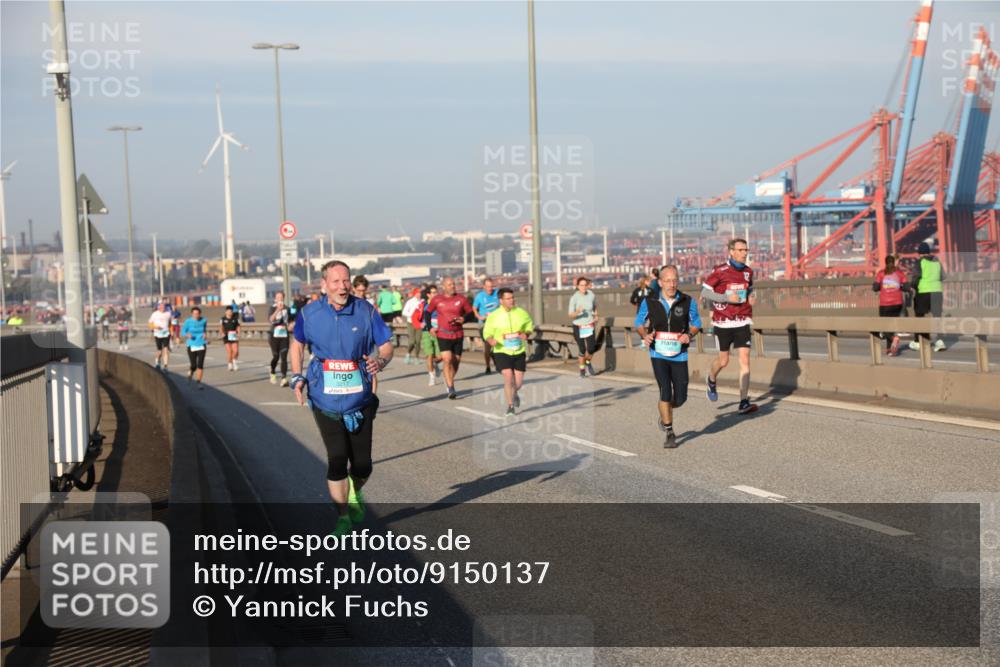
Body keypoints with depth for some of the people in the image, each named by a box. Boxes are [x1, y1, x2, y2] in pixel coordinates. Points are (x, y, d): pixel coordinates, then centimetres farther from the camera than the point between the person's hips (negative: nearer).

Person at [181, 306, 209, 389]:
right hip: (192, 346, -1)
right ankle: (190, 373, 32)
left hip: (201, 345, 1)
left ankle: (198, 382, -2)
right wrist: (187, 335, -23)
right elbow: (183, 332, -1)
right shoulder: (188, 321, -6)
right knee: (194, 366, -3)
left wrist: (205, 334, 1)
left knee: (200, 365, -11)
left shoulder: (203, 321, 1)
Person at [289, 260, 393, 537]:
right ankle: (343, 518, 8)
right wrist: (296, 376, 3)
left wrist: (380, 361, -22)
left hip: (359, 399, 1)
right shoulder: (309, 314, -3)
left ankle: (354, 493, 41)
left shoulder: (366, 311, -5)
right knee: (337, 459, -8)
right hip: (325, 400, -1)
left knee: (362, 465, 5)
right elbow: (297, 344, 15)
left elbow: (387, 345, 1)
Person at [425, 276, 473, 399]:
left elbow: (470, 313, 6)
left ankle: (449, 382, 34)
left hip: (458, 335, 2)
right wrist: (430, 327, 0)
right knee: (448, 360, -15)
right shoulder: (437, 300, -1)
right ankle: (451, 389, -12)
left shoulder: (461, 299, -1)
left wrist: (463, 319, -15)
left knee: (456, 360, 9)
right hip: (443, 335, -2)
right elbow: (427, 312, 11)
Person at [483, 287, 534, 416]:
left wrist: (526, 334, -8)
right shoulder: (493, 316, -7)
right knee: (508, 377, -18)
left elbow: (530, 326, 14)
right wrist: (491, 340, -22)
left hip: (519, 352, 2)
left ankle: (514, 394, 40)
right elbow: (487, 333, 1)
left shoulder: (521, 313, -1)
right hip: (502, 352, -2)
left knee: (519, 381, 4)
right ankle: (510, 406, -3)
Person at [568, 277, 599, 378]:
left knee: (591, 349, -6)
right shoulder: (574, 298, -15)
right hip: (578, 327, -2)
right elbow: (570, 314, -15)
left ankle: (588, 362, 27)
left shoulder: (592, 295, -6)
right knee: (582, 349, 1)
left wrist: (596, 315, 10)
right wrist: (577, 312, -33)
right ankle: (582, 368, 26)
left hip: (590, 326, 2)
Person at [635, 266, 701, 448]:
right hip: (658, 354, -2)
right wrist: (645, 335, -12)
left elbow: (696, 323, 10)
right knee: (665, 392, -12)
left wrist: (690, 334, -11)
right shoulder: (649, 302, -6)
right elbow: (639, 321, 9)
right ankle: (669, 433, 4)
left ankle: (664, 414, 39)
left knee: (680, 398, 3)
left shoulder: (688, 302, -4)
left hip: (679, 355, 2)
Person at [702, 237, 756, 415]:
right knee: (723, 360, 7)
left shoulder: (748, 272, 7)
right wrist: (726, 298, -19)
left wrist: (751, 297, 2)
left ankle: (744, 403, -7)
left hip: (742, 322, 3)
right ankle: (712, 380, 43)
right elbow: (705, 293, -9)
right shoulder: (719, 271, -9)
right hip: (723, 322, -3)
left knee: (745, 360, -8)